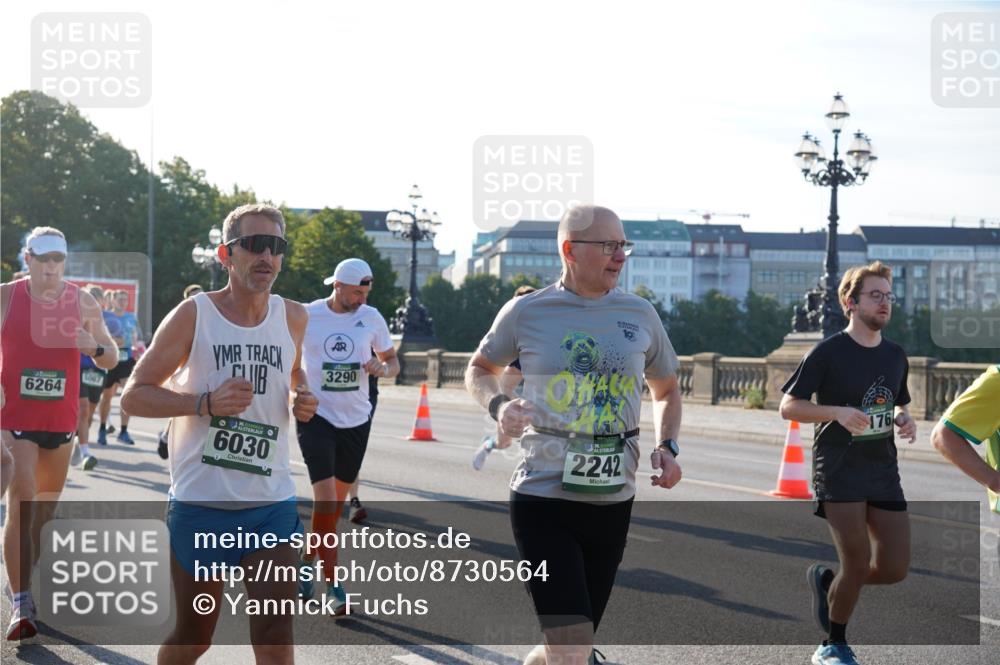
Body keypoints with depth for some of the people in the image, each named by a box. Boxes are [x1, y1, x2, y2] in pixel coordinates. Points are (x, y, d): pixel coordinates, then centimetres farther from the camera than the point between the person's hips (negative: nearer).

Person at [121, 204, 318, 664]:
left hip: (272, 501, 3)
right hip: (201, 501, -2)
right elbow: (133, 396, -7)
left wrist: (303, 400, 2)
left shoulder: (294, 318, 4)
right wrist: (206, 403, -22)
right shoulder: (193, 315, -8)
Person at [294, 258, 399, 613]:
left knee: (337, 501, 12)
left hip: (356, 420, 4)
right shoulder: (307, 316, -7)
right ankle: (333, 584, -8)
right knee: (326, 498, -14)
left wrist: (383, 368, -11)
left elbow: (393, 361, 12)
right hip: (316, 415, -4)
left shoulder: (371, 318, 2)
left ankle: (308, 562, 33)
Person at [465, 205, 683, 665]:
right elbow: (479, 370, 13)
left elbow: (666, 390, 20)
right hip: (543, 499, -4)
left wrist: (667, 446, 2)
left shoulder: (640, 315, 6)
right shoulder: (527, 312, -3)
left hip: (612, 502, 4)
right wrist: (499, 406, -9)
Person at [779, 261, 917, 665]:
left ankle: (825, 579, 28)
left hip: (883, 472, 6)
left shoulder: (895, 355, 10)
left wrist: (904, 419, 0)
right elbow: (788, 407, -6)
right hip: (839, 472, -6)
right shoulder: (829, 352, -8)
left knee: (895, 568, 0)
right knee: (858, 563, -10)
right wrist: (838, 412, -21)